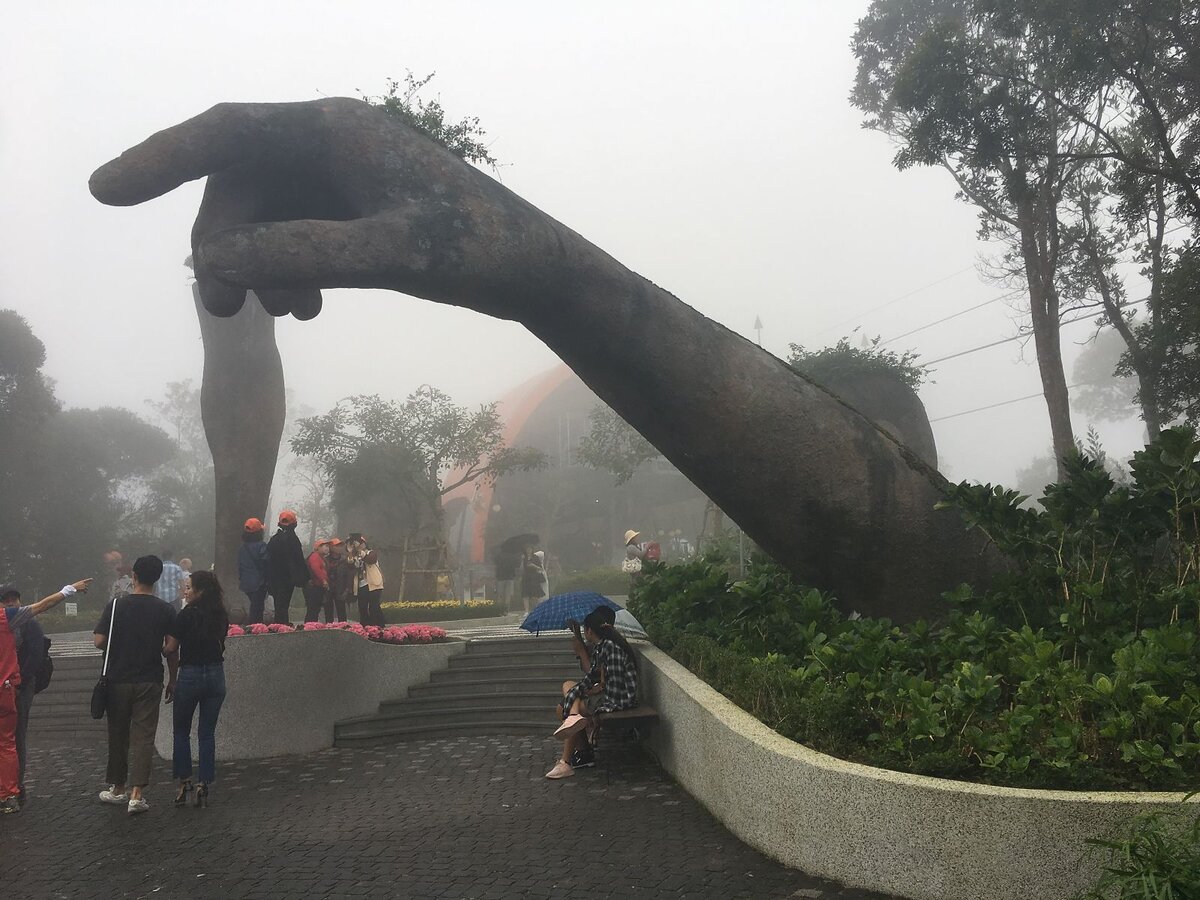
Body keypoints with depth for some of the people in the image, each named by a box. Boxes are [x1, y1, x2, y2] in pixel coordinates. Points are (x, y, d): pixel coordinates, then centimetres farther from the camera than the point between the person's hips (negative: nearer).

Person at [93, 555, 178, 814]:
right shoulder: (166, 610, -5)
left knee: (118, 736, 14)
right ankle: (136, 795, -6)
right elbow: (170, 650, -4)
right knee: (143, 737, 1)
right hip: (149, 682, -1)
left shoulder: (116, 605, -5)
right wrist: (173, 680, 7)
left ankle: (118, 789, 27)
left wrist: (118, 648, 15)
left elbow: (99, 640, -7)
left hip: (118, 679, 1)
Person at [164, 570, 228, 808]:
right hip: (216, 676, 4)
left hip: (191, 675, -4)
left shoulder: (187, 615, -12)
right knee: (207, 733, 9)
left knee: (181, 731, 14)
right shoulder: (222, 616, 4)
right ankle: (203, 786, 8)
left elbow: (171, 648, -8)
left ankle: (185, 781, 10)